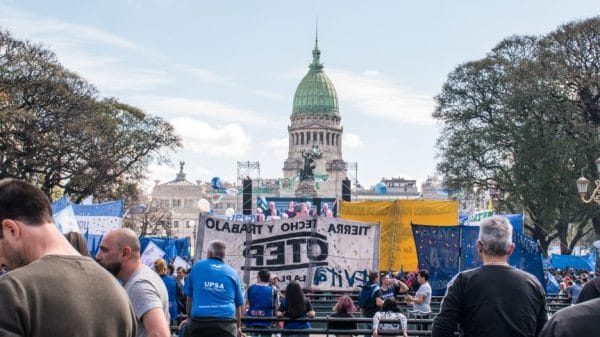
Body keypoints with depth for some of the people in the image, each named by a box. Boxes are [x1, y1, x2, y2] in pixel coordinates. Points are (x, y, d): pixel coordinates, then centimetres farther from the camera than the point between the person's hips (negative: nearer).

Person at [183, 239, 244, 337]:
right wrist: (238, 327, 27)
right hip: (226, 323, 1)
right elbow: (238, 304, 15)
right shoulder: (232, 273, 10)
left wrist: (189, 318, 26)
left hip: (199, 321, 0)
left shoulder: (197, 267, 9)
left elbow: (190, 298, 15)